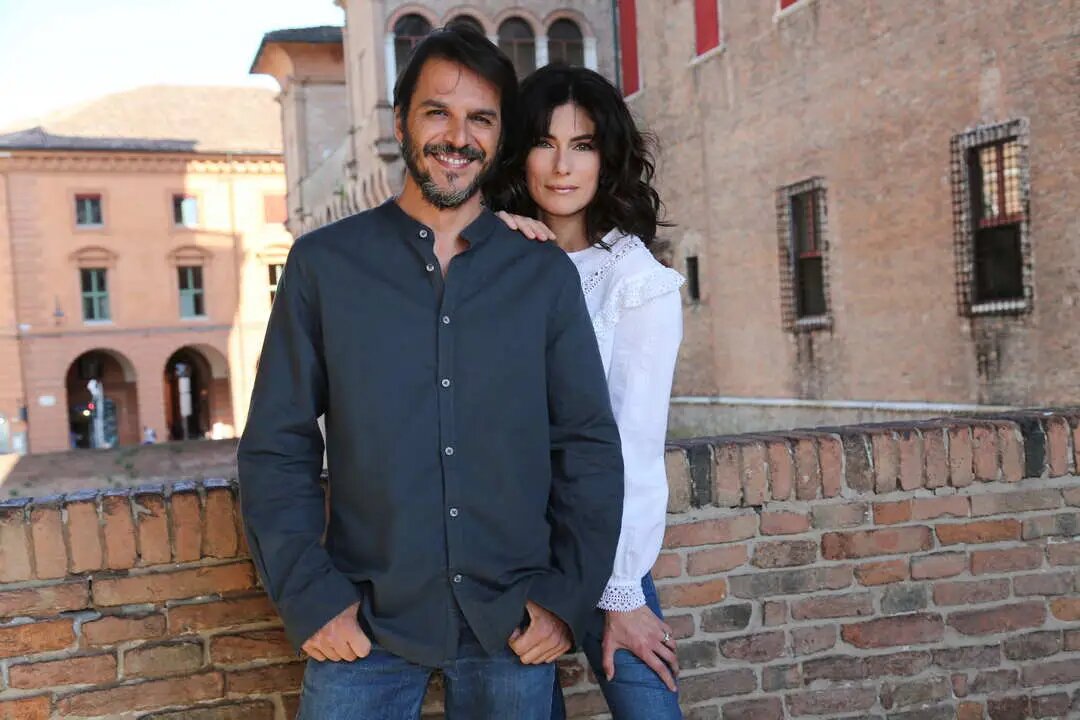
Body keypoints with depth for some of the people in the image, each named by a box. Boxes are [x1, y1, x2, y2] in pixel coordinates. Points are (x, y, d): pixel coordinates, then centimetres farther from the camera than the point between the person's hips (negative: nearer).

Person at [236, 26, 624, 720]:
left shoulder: (546, 273, 3)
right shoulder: (323, 264, 0)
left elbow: (590, 445, 3)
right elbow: (277, 448, 0)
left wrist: (569, 596, -4)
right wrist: (310, 598, -7)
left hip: (513, 629, 1)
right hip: (366, 624, -1)